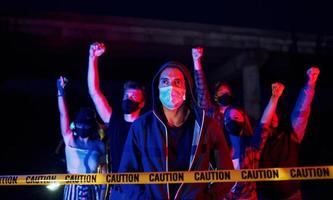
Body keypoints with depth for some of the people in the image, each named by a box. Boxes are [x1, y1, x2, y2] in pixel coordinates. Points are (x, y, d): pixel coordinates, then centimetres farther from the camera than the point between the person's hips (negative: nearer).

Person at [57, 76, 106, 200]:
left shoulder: (99, 145, 3)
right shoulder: (70, 140, 0)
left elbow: (103, 167, 6)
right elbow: (63, 115, -7)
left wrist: (103, 188, 0)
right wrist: (61, 91, -12)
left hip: (93, 189, 1)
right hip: (74, 188, -1)